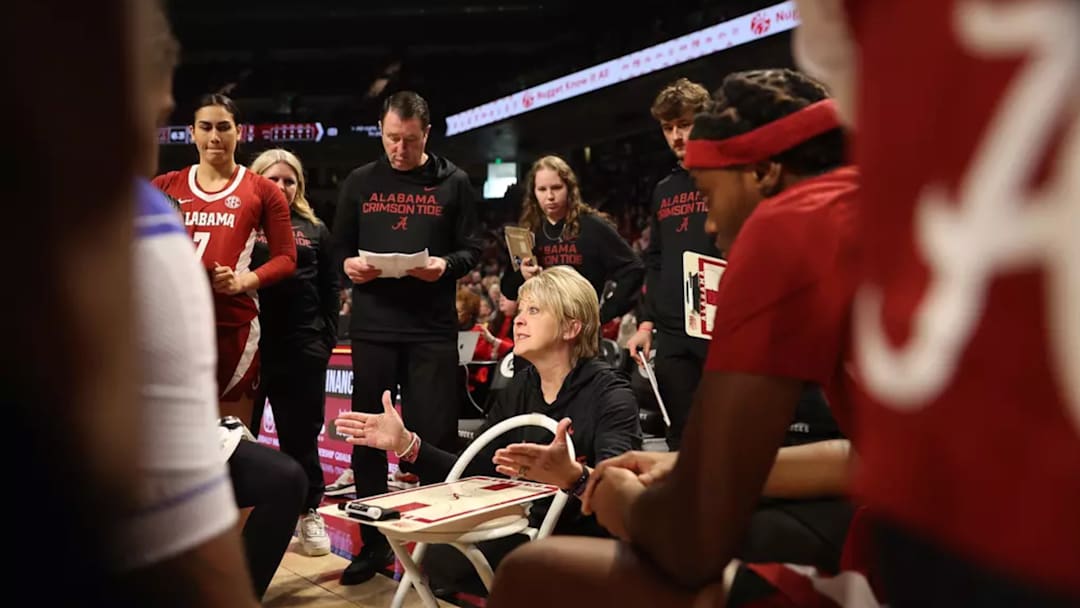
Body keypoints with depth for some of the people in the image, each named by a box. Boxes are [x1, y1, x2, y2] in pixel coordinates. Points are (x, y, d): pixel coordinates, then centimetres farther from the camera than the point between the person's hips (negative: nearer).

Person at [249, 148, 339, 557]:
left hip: (302, 347, 1)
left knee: (301, 434, 7)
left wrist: (327, 338, 4)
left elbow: (329, 289, 13)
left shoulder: (314, 230, 15)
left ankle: (309, 513, 18)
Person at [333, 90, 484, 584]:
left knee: (434, 435, 1)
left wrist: (445, 265, -15)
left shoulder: (453, 182, 6)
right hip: (372, 327, 2)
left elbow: (472, 249, 5)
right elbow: (338, 247, 14)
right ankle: (373, 543, 22)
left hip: (432, 329, -2)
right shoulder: (359, 182, 11)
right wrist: (349, 265, -8)